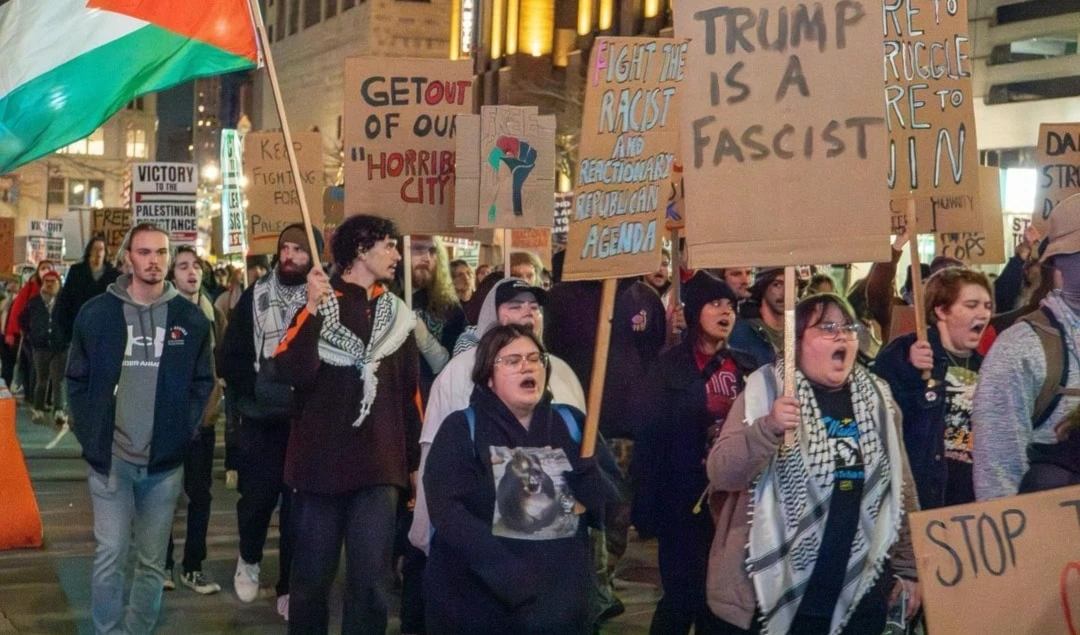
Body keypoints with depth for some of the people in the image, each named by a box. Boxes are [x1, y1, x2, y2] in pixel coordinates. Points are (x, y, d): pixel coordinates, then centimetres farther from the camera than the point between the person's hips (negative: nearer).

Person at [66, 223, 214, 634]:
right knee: (110, 556, -3)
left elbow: (203, 382, 9)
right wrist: (90, 435, -2)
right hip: (110, 457, -1)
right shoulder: (96, 313, -1)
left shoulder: (190, 318, 3)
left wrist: (184, 431, -1)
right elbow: (76, 380, 5)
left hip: (164, 461, 1)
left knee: (152, 561, 8)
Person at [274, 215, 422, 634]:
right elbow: (293, 373, -18)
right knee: (312, 578, 9)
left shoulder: (398, 315, 10)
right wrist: (313, 310, -26)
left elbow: (411, 393, 15)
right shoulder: (318, 305, -2)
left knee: (372, 583, -1)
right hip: (320, 464, -2)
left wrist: (416, 460, 15)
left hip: (380, 470, 3)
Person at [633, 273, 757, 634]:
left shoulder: (746, 369, 8)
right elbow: (649, 438, -8)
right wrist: (646, 508, -13)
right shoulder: (669, 367, -4)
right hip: (684, 500, -4)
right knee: (683, 596, -4)